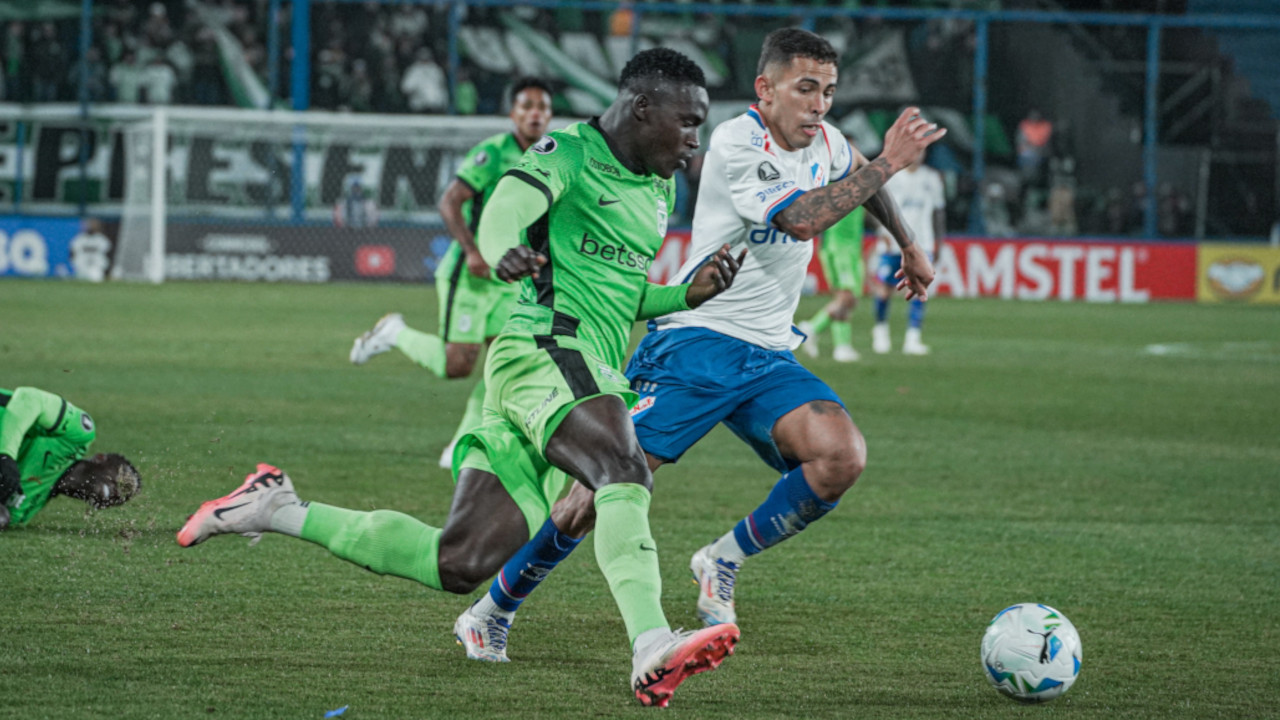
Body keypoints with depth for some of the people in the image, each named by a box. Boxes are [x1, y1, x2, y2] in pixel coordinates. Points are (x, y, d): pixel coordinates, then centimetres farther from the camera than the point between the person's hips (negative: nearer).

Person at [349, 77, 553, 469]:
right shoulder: (492, 153, -14)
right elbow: (449, 203, -20)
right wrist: (472, 251, -31)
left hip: (509, 281, 7)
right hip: (467, 276, -7)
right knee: (456, 365, -11)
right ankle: (394, 333, 15)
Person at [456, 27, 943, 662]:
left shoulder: (825, 143, 9)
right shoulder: (736, 145, -14)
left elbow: (864, 186, 34)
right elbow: (802, 220, -27)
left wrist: (908, 247, 43)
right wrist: (889, 162, -23)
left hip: (769, 356, 6)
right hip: (696, 341, -6)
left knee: (841, 456, -21)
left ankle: (723, 562, 0)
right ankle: (492, 611, 8)